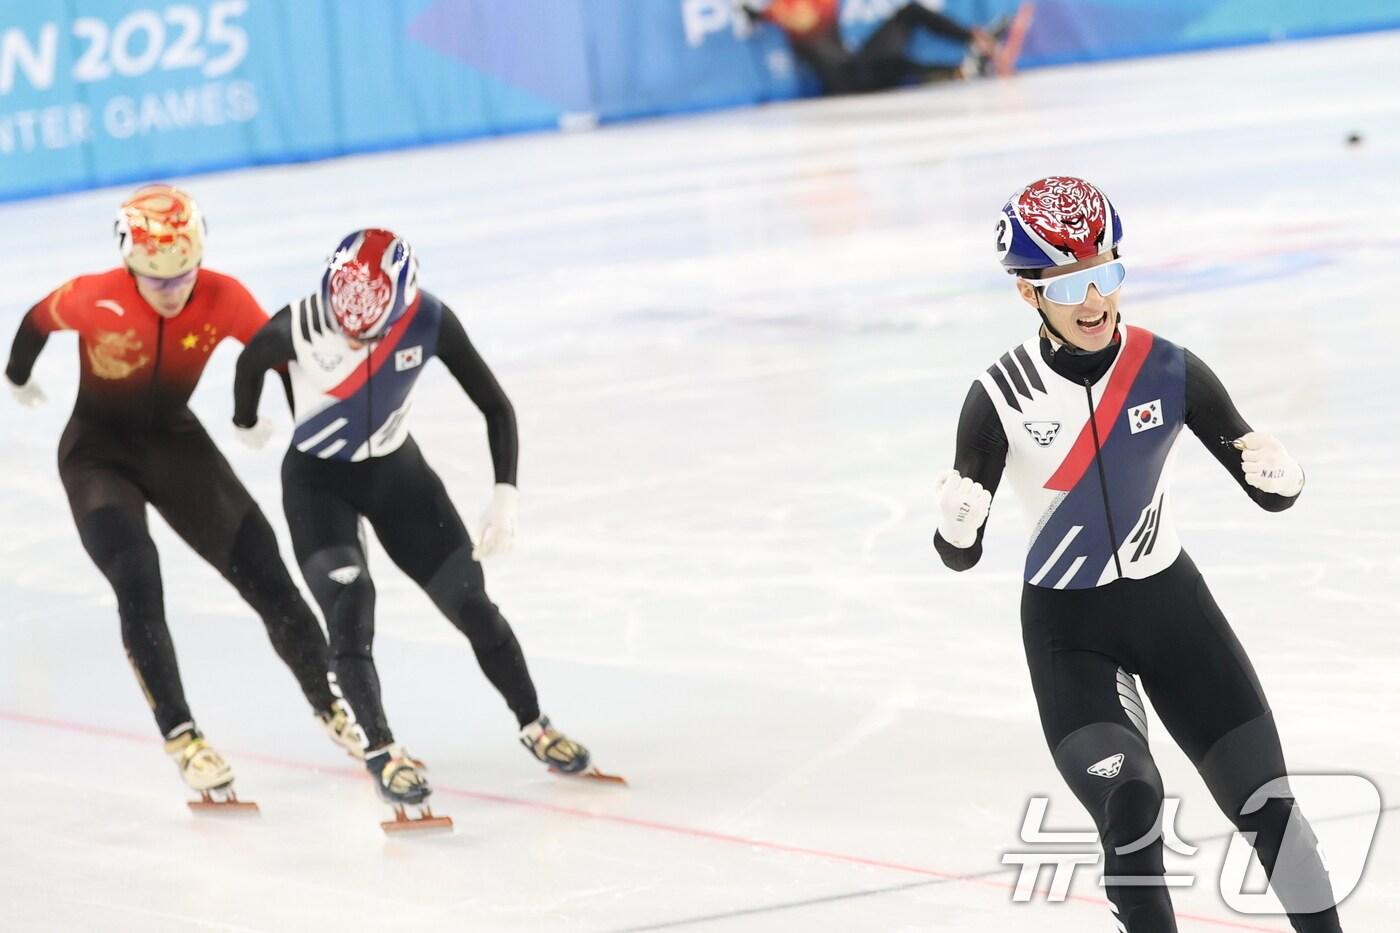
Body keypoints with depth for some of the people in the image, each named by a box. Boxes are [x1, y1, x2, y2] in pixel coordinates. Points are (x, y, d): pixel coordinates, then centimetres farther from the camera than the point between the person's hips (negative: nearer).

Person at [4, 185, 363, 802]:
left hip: (174, 442, 3)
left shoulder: (223, 300, -20)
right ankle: (179, 736, -13)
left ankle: (329, 706, 18)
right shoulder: (93, 301, -26)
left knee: (265, 574, -1)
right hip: (98, 450, -3)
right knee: (138, 583, -24)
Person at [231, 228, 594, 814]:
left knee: (467, 599, 4)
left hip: (396, 469, 2)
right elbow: (250, 364, -5)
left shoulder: (430, 322, -24)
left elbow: (495, 405, -16)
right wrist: (247, 423, 15)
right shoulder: (299, 327, -28)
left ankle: (533, 726, 22)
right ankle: (380, 750, -9)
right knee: (348, 600, -21)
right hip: (316, 479, -2)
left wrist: (505, 496, -23)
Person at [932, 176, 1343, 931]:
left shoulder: (1169, 372, -12)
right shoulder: (1001, 396, -16)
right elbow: (960, 555, -12)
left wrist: (1278, 473, -30)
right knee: (1129, 804, -20)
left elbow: (1272, 495, -6)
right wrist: (955, 525, -35)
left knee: (1264, 800, 3)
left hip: (1170, 604, 2)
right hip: (1066, 628, -2)